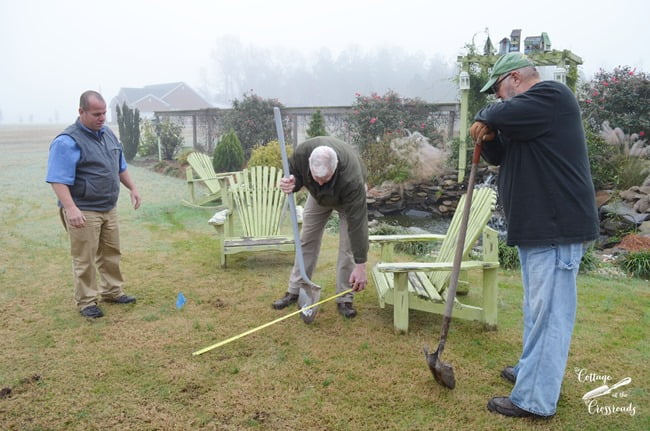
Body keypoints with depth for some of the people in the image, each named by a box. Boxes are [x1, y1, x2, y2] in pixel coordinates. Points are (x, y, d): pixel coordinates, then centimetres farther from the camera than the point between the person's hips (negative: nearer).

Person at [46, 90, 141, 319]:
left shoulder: (108, 134, 10)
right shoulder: (67, 142, -16)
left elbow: (120, 167, 22)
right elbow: (58, 180, -22)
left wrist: (133, 188, 16)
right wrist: (71, 208, -31)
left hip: (108, 209, 8)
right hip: (83, 212, -8)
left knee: (111, 253, 16)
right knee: (85, 259, 1)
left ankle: (112, 291, 31)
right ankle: (86, 301, 13)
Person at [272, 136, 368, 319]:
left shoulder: (351, 179, -46)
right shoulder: (302, 152, -37)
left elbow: (357, 223, -43)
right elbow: (295, 174, -14)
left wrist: (360, 266, -41)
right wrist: (290, 183, -41)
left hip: (347, 196, -3)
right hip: (318, 196, 4)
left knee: (348, 245, -12)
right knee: (307, 240, 4)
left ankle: (344, 299, 0)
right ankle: (294, 291, 14)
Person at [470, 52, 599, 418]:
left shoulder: (551, 96, -11)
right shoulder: (528, 112, 20)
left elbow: (503, 114, -26)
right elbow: (499, 155, 19)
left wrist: (486, 118, -4)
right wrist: (489, 137, -1)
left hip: (557, 227, -11)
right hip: (537, 225, 11)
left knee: (549, 312, -6)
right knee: (538, 308, 20)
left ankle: (535, 400, 0)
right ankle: (532, 370, 35)